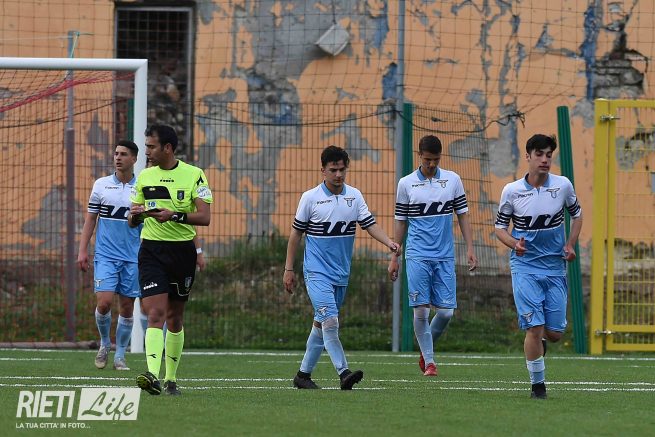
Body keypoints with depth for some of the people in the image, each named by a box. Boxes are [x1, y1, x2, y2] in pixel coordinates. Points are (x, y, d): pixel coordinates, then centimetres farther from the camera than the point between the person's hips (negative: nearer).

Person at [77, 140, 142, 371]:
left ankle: (120, 355, 13)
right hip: (105, 255, -1)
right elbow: (90, 219, 8)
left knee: (127, 307, 3)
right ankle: (104, 344, 12)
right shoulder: (101, 185, 4)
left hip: (133, 257, 1)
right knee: (104, 302, -12)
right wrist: (82, 250, 1)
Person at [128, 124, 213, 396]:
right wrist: (135, 215, -11)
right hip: (152, 250, 1)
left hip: (182, 250, -1)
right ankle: (152, 376, -29)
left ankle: (171, 378, 22)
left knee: (174, 318, 9)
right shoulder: (144, 177, 8)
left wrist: (175, 215, -23)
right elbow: (131, 222, 13)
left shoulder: (194, 175, -2)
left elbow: (204, 217, -9)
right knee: (156, 314, -16)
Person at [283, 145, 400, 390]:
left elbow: (369, 224, -1)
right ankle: (343, 373, -22)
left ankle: (304, 374, 19)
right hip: (317, 272, -5)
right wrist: (288, 269, 3)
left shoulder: (354, 196, 5)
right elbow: (296, 233, 3)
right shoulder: (310, 198, -5)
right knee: (331, 321, -19)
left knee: (322, 324, 10)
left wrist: (389, 243, -20)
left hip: (341, 275, 5)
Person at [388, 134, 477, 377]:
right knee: (421, 310, -7)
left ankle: (426, 350, 21)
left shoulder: (452, 180, 6)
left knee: (446, 311, -3)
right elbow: (400, 222, 9)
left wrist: (470, 249, 3)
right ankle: (429, 361, 3)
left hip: (445, 257, 1)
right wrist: (394, 258, 7)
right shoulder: (406, 184, 4)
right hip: (417, 256, -1)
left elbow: (462, 215, 10)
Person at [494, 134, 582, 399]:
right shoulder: (512, 191, -6)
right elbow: (500, 226, 4)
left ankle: (537, 345, 37)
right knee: (534, 327, -13)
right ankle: (537, 383, -1)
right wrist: (514, 244, -15)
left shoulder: (563, 186, -2)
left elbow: (576, 214, 16)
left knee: (555, 332, 1)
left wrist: (570, 245, 2)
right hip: (524, 266, -2)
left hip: (555, 267, 2)